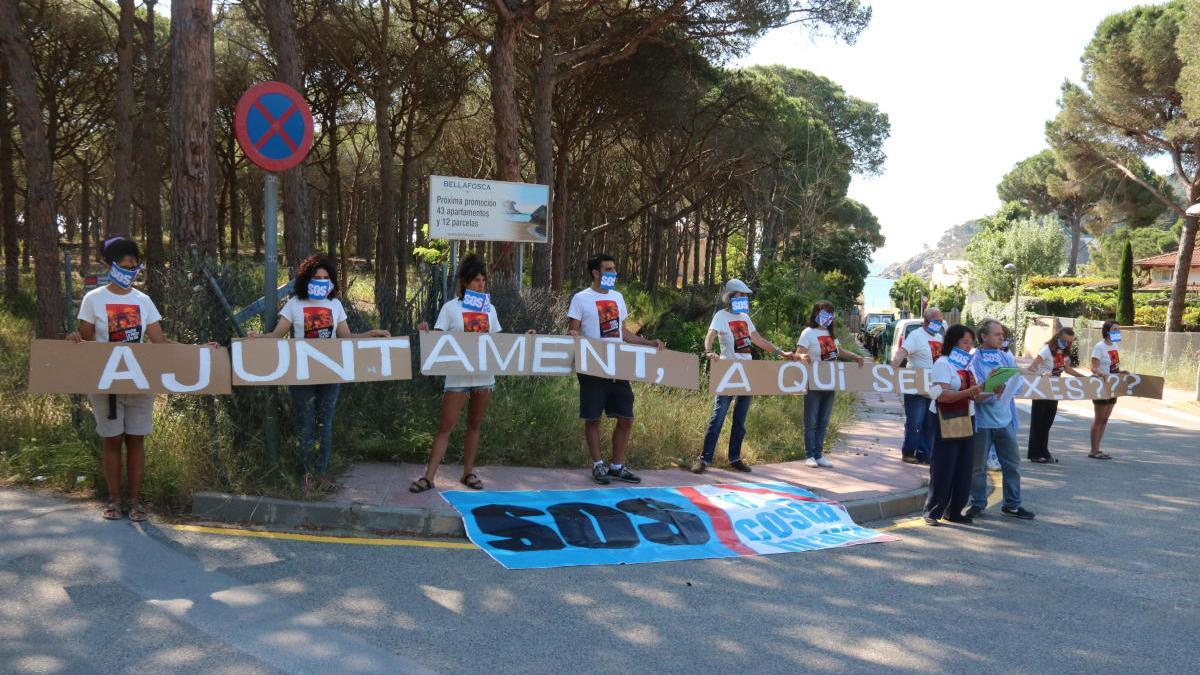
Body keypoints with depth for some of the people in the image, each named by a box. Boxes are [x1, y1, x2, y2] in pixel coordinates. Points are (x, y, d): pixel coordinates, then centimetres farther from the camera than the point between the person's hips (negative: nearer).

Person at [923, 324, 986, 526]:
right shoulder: (943, 363, -9)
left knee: (964, 468, 7)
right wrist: (970, 392, -29)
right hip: (946, 422, -8)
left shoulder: (967, 364, 15)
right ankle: (933, 511, 5)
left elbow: (973, 395, 17)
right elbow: (942, 396, -20)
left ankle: (954, 511, 17)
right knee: (943, 469, -4)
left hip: (966, 420, 8)